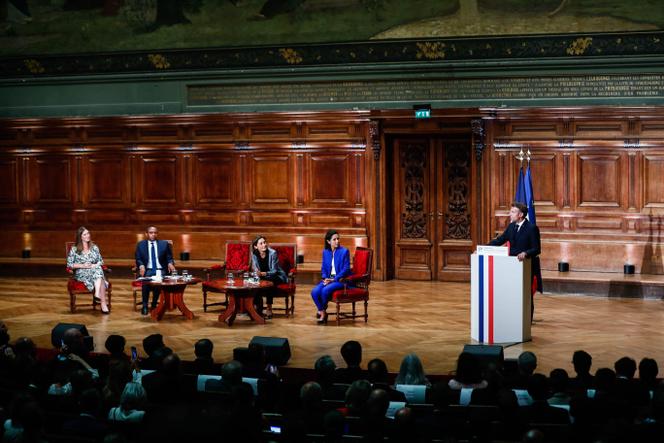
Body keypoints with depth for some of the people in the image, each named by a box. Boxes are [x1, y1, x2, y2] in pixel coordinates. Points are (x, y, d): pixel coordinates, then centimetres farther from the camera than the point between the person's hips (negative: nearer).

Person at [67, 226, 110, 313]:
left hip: (95, 270, 3)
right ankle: (103, 303, -43)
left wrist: (94, 265, -8)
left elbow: (101, 261, 15)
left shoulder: (94, 248, 16)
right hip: (81, 274, -3)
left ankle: (97, 294, -50)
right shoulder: (74, 249, 5)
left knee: (98, 269, -37)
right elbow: (69, 264, 0)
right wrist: (82, 265, -12)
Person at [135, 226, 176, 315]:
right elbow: (138, 259, 7)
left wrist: (170, 263, -14)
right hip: (147, 270, 0)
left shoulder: (164, 244, 13)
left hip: (160, 270, 0)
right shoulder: (140, 245, 13)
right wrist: (141, 266, -16)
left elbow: (169, 258, 10)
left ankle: (154, 305, -14)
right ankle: (145, 306, -18)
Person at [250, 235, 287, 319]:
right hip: (263, 277, 4)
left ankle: (269, 308, -27)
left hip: (277, 276, -4)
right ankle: (258, 306, -14)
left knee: (269, 281, -36)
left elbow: (274, 271, -22)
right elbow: (255, 269, -4)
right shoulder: (254, 254, -7)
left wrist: (263, 274, -39)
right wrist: (257, 273, -29)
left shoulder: (272, 253, -20)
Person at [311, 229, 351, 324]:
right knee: (314, 292, -22)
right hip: (328, 279, 5)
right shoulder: (325, 252, 9)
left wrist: (334, 279, -16)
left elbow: (346, 269, -10)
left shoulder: (344, 251, -7)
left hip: (340, 280, -5)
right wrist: (325, 278, -5)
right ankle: (322, 313, -5)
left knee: (325, 290, -31)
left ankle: (322, 310, -1)